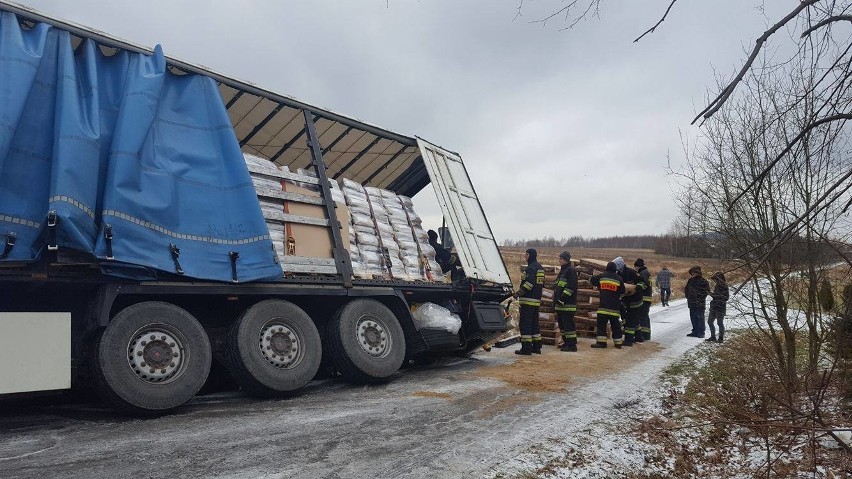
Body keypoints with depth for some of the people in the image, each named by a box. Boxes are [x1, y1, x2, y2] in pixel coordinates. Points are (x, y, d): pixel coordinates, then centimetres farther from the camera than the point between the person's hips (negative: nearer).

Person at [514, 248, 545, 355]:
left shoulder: (531, 268, -14)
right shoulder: (540, 268, 18)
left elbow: (529, 283, -24)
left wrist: (519, 292, -16)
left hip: (528, 300, -10)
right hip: (537, 300, 10)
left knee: (525, 324, -7)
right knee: (534, 324, 16)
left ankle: (526, 348, -7)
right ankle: (537, 347, 19)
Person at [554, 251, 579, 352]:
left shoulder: (571, 270, -11)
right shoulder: (562, 271, 20)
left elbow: (571, 287, -19)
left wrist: (561, 299, -20)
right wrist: (555, 300, 21)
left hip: (568, 304, -10)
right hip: (560, 303, 10)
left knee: (568, 324, -8)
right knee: (562, 324, 14)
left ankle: (572, 345, -4)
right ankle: (566, 343, 22)